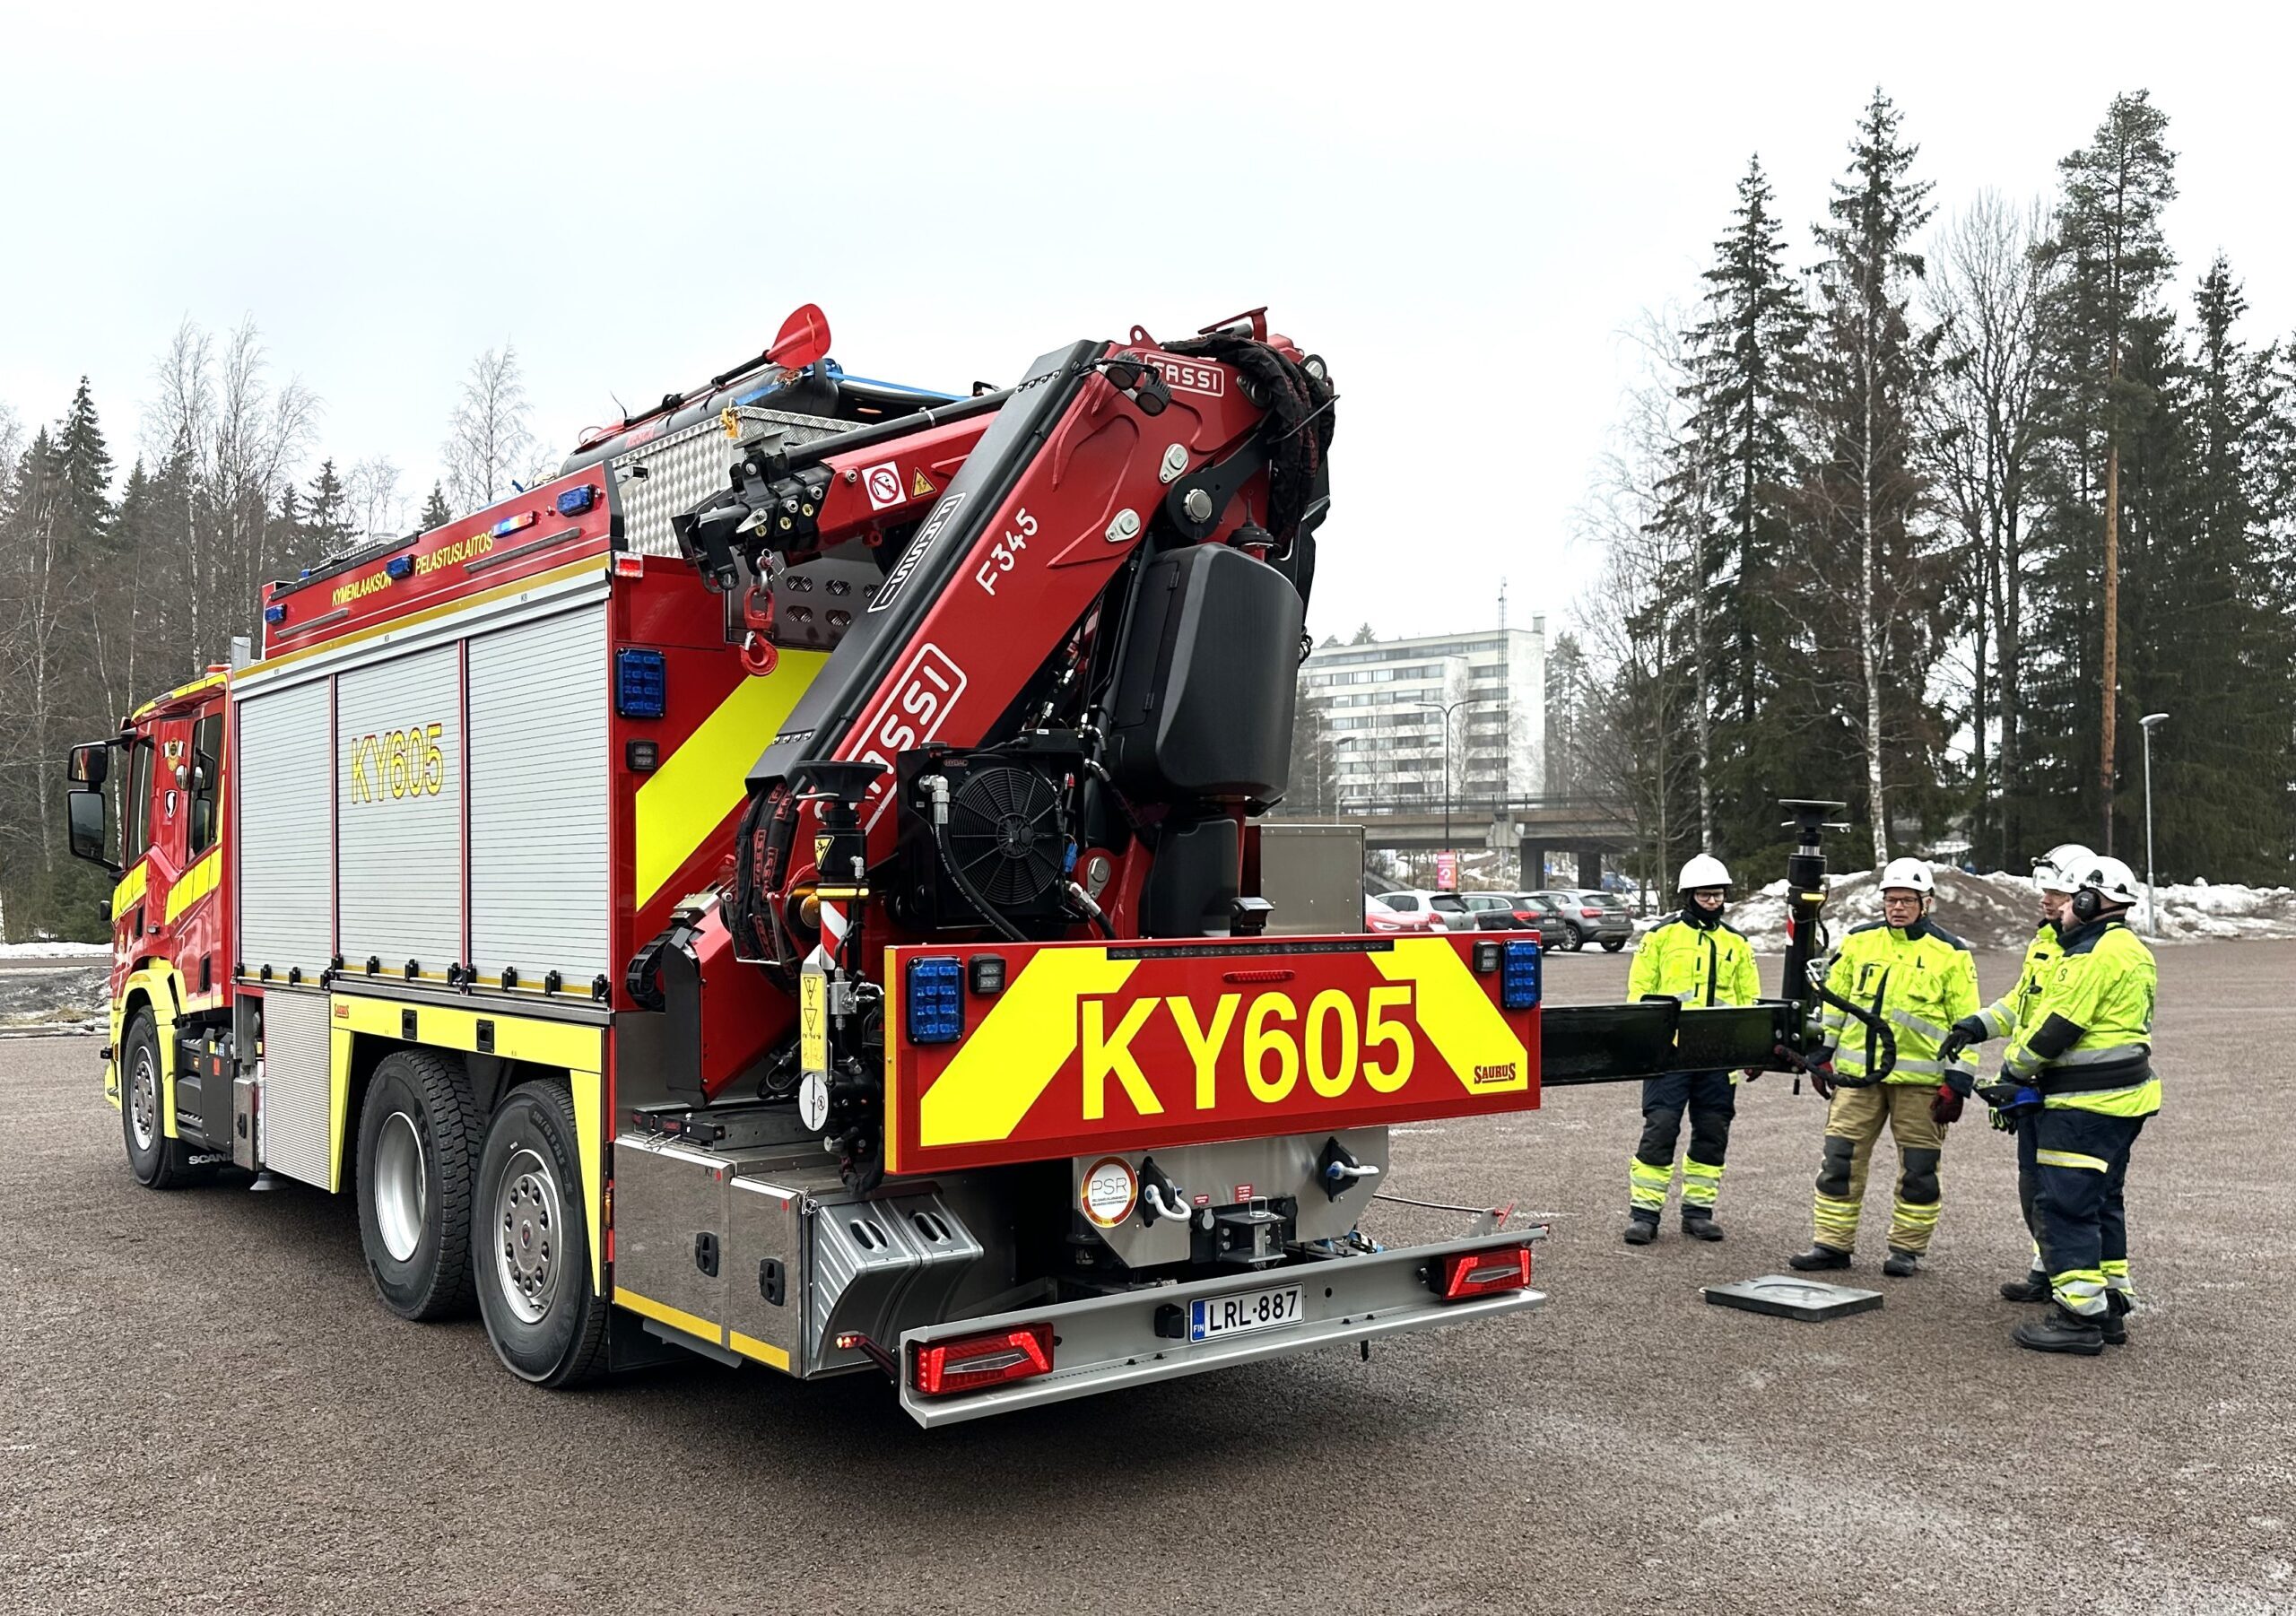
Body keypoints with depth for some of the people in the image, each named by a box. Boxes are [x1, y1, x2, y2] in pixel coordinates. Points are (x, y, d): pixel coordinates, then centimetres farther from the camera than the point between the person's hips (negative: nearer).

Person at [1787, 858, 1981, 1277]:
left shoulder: (1951, 953, -1)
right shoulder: (1858, 942, 7)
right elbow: (1832, 1003, 15)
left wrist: (1956, 1083, -6)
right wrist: (1821, 1057, 12)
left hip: (1920, 1080, -2)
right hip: (1856, 1073, 3)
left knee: (1919, 1168, 6)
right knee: (1840, 1159, 3)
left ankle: (1907, 1248, 20)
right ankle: (1832, 1243, 13)